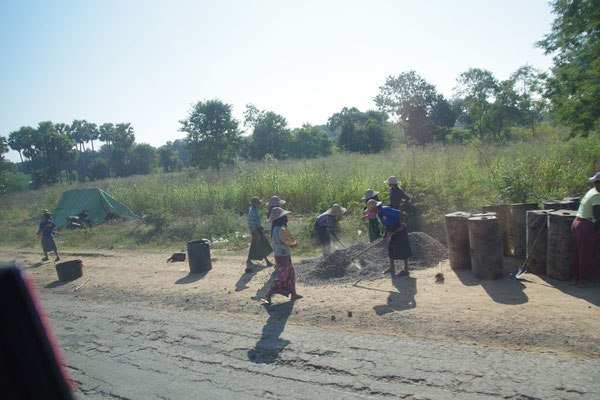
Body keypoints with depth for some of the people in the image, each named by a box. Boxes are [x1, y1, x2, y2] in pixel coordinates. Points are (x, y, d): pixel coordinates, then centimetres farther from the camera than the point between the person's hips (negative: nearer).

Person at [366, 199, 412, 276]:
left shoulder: (386, 210, -23)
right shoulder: (379, 213, 7)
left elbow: (399, 213, -26)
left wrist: (401, 225, -23)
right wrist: (386, 234, 4)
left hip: (400, 229, -10)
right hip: (394, 231, 10)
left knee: (403, 249, -4)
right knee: (391, 248, 12)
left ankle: (406, 270, 4)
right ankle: (392, 268, 22)